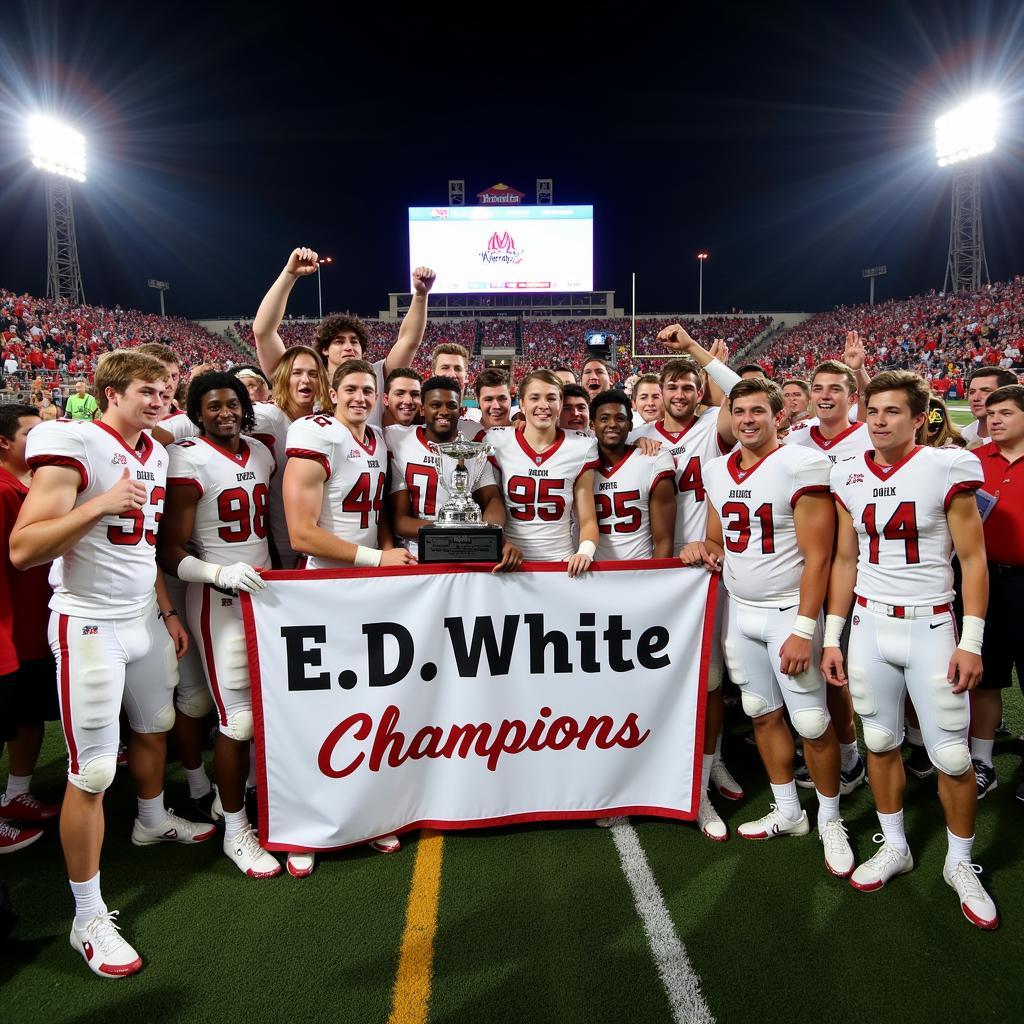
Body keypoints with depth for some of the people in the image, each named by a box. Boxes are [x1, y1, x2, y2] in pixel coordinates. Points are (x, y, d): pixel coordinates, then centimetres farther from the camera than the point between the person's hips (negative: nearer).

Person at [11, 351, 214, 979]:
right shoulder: (73, 446, -15)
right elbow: (22, 551, -20)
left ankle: (153, 821, 50)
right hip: (91, 626, -8)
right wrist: (100, 504, -29)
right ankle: (88, 918, 13)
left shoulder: (156, 455, 9)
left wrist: (168, 612, 19)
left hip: (145, 619, 8)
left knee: (155, 727, 24)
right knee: (92, 772, -2)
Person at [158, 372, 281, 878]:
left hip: (267, 593, 6)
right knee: (239, 719, -3)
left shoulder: (261, 453, 9)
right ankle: (235, 831, 14)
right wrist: (220, 573, -27)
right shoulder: (189, 461, -11)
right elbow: (170, 553, -13)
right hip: (220, 601, -6)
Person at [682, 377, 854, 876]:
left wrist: (803, 629, -18)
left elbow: (817, 555, -15)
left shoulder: (802, 466, -14)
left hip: (788, 611, -6)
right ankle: (788, 812, 31)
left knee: (812, 723, 1)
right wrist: (703, 549, -7)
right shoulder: (717, 471, 6)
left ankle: (830, 819, 23)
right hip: (738, 610, 6)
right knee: (763, 714, 14)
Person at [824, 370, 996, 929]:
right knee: (881, 742, 13)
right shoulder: (848, 476, 2)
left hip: (930, 626, -3)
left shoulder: (946, 468, -9)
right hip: (869, 625, 3)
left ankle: (960, 862, 27)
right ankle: (893, 846, 33)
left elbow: (973, 559, -6)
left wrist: (970, 642, -10)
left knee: (951, 755, 3)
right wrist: (831, 637, 6)